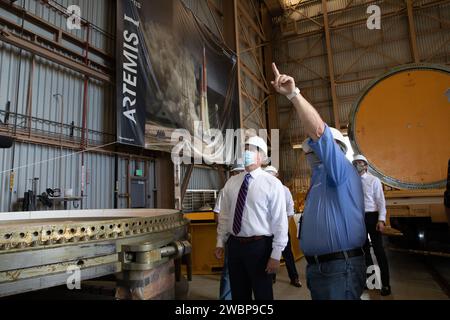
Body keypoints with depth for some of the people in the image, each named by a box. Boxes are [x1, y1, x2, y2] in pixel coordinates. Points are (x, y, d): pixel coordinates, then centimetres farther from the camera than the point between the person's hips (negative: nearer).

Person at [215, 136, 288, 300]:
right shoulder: (231, 182, 5)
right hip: (234, 245, 5)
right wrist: (220, 242, 9)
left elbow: (280, 221, -11)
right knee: (238, 294, 19)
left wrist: (276, 254, -13)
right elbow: (224, 215, 10)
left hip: (259, 246, -5)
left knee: (263, 294, 13)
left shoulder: (272, 184, -10)